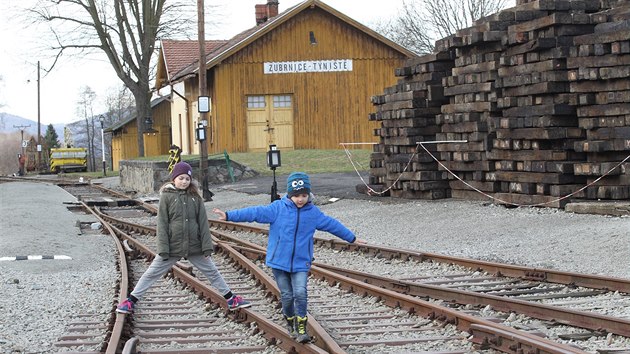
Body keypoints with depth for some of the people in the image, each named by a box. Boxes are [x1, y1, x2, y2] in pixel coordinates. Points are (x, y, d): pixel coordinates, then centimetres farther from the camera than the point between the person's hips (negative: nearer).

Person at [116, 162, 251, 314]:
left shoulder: (195, 197, 0)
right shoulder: (167, 196, -6)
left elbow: (203, 222, 2)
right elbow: (162, 224, -7)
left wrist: (207, 246, -2)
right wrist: (163, 249, -12)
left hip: (194, 246, 2)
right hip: (172, 247, -2)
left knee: (212, 272, 13)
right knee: (151, 273, 5)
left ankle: (231, 299, 25)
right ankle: (131, 300, 15)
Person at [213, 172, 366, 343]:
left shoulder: (314, 213, 1)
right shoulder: (278, 208, -7)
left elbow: (332, 225, 13)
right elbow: (255, 212, -14)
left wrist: (352, 238, 22)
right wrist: (229, 215, -22)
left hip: (301, 263, 1)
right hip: (279, 260, -1)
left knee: (300, 293, -14)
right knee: (287, 295, 5)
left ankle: (301, 328, 1)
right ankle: (290, 323, 31)